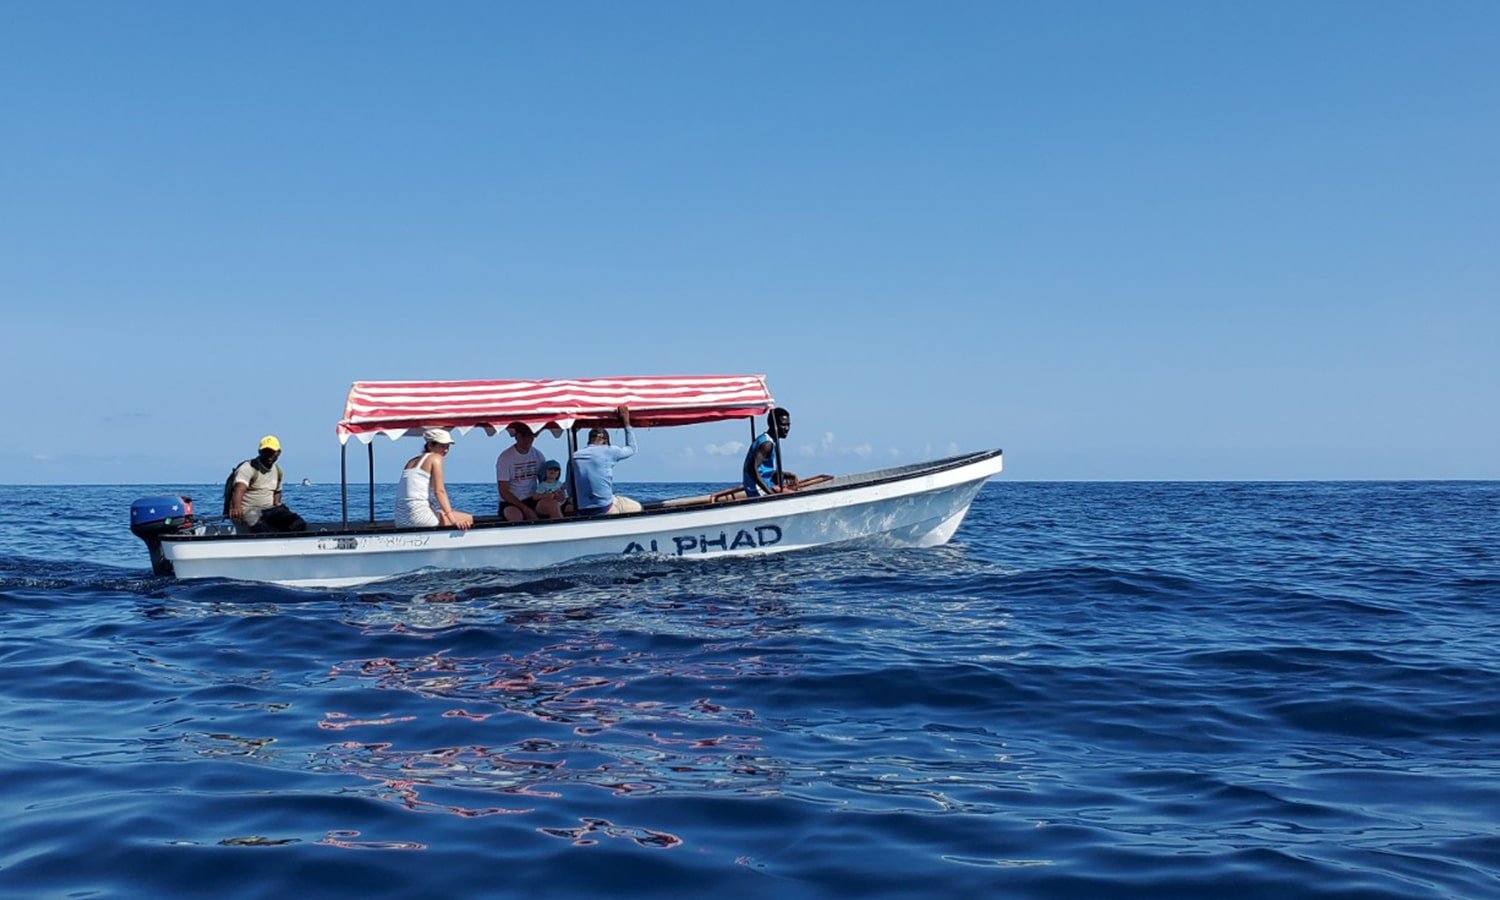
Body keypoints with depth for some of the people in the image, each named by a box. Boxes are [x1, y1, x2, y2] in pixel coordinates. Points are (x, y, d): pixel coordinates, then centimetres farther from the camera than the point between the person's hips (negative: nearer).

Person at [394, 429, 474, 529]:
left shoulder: (412, 461, 21)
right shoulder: (435, 458, -1)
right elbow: (439, 491, -11)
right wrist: (453, 519, -17)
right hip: (418, 516, -9)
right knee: (468, 519, 0)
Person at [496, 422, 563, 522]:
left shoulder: (537, 455, 6)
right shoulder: (505, 457, -7)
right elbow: (503, 492, -9)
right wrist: (525, 509, -18)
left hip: (532, 499, 4)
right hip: (511, 502, -3)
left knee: (552, 504, -27)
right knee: (515, 515, -37)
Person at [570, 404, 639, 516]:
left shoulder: (574, 457, 7)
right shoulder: (608, 451, -4)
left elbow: (570, 490, 8)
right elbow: (631, 449, 13)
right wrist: (626, 422, 19)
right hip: (606, 509, -5)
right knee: (637, 507, 19)